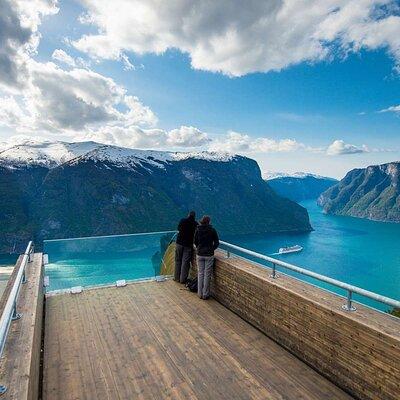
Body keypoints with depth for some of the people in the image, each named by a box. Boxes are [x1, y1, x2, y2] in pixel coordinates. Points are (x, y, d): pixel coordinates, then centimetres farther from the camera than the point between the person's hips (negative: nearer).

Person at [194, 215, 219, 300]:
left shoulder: (198, 230, -2)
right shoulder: (212, 230, -8)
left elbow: (195, 242, 7)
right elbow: (217, 243, -3)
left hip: (200, 255, 2)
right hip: (209, 255, -2)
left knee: (200, 274, 11)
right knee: (207, 275, 5)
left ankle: (200, 293, 18)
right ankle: (205, 294, 12)